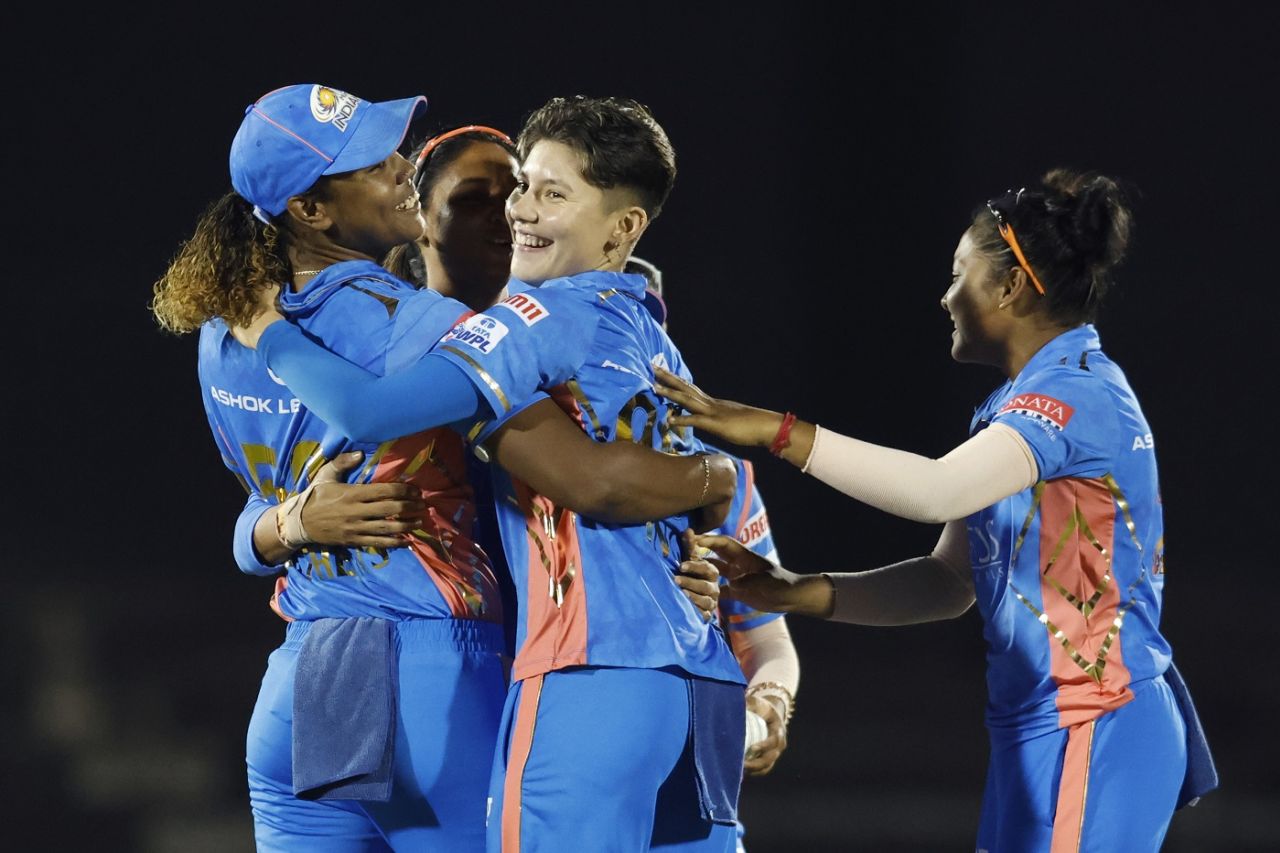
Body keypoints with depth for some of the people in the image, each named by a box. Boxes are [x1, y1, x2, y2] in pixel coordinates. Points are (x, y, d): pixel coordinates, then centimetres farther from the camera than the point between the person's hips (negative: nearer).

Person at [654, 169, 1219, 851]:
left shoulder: (1076, 393, -14)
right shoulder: (1018, 407, 19)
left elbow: (937, 491, -30)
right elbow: (949, 581, 17)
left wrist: (779, 432, -29)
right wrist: (797, 594, 5)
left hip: (1087, 731, -10)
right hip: (1041, 728, 10)